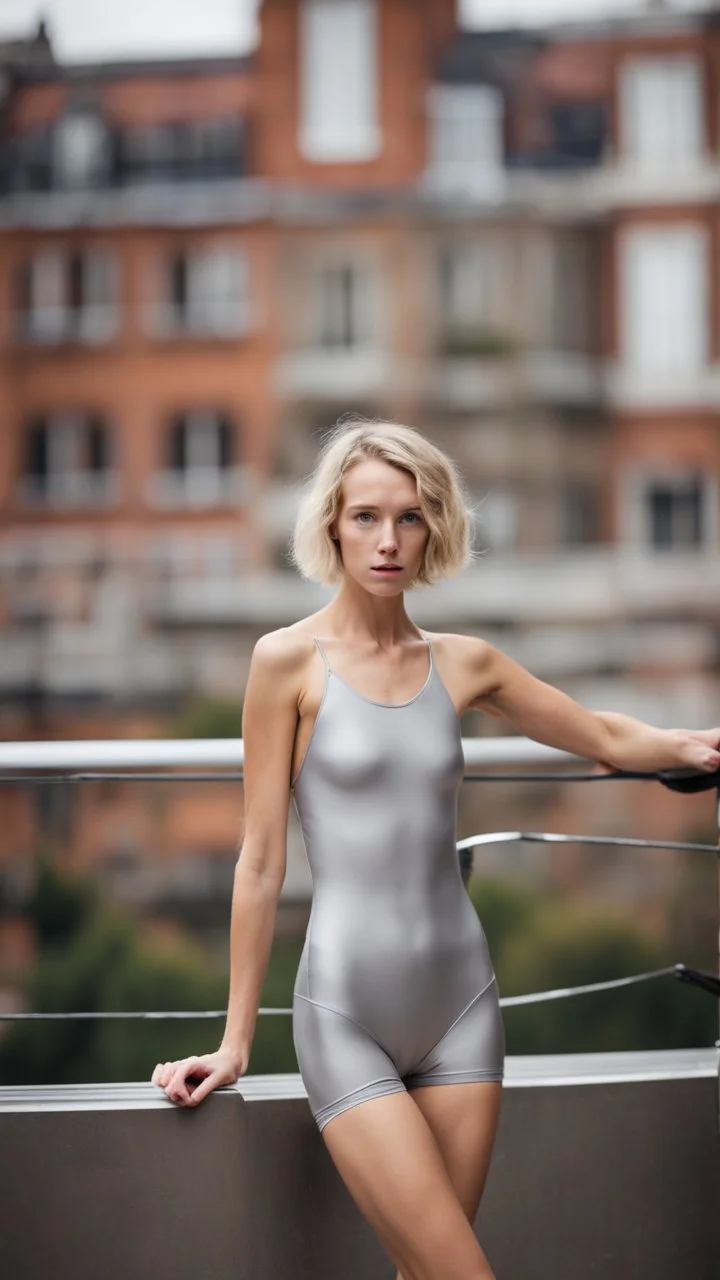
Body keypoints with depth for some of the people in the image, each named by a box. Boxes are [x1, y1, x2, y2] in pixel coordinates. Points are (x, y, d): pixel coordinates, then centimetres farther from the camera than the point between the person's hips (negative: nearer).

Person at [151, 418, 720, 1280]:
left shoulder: (463, 663, 8)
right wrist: (236, 1040, 1)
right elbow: (261, 861, -2)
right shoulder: (289, 660, -4)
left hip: (459, 996, 4)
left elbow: (607, 738, 24)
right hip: (346, 1011, -4)